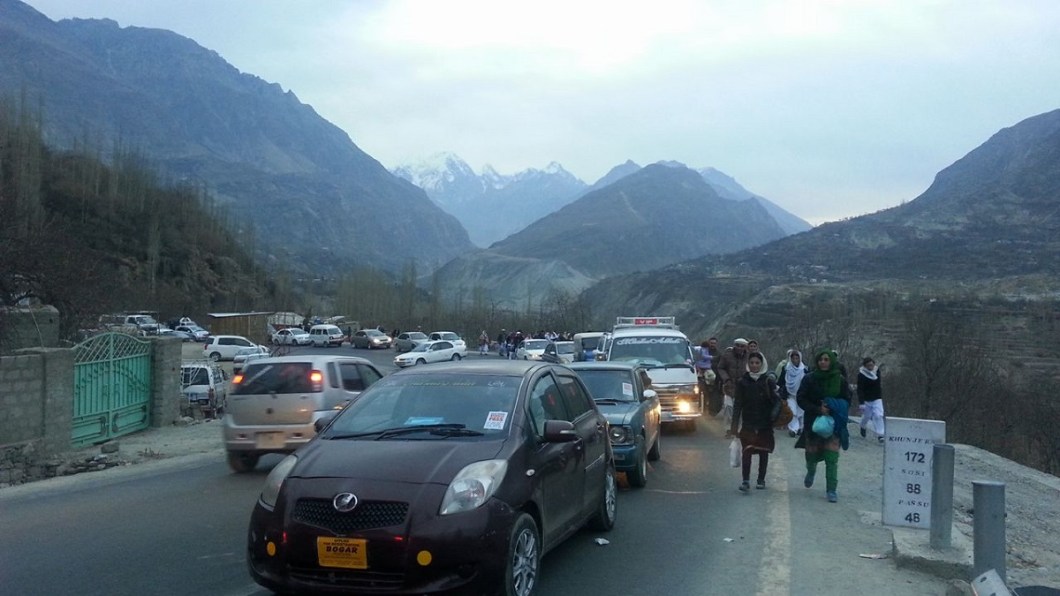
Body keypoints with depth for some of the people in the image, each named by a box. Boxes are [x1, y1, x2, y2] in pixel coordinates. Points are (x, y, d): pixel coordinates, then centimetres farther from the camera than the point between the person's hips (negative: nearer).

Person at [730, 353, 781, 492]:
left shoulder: (768, 382, 1)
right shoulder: (742, 382, 2)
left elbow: (777, 400, -3)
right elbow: (737, 404, 3)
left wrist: (774, 413, -23)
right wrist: (734, 425, -1)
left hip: (765, 424, 0)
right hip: (748, 424, 0)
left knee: (763, 452, 8)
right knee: (747, 451, -11)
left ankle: (761, 480, 21)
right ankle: (745, 480, -9)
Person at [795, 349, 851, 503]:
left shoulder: (840, 380, 0)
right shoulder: (809, 379, -3)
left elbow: (847, 401, 6)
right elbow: (800, 399, -5)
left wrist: (834, 408, -13)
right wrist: (818, 409, -18)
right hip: (813, 422, 0)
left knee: (832, 458, -8)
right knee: (812, 453, 11)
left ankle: (832, 490, -1)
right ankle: (811, 471, 45)